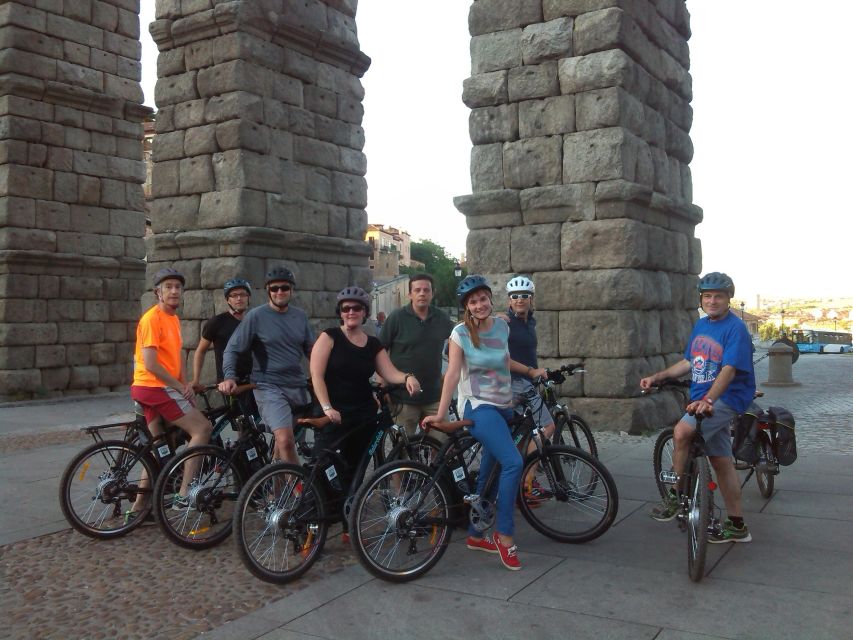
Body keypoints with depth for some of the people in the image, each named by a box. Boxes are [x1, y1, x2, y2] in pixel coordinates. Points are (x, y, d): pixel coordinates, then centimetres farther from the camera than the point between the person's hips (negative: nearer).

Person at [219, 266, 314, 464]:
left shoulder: (300, 316, 9)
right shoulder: (256, 316, -4)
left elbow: (310, 349, 18)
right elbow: (232, 349, -4)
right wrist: (229, 376, -19)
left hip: (297, 387, 5)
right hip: (269, 387, -5)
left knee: (284, 441, 12)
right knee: (285, 440, -22)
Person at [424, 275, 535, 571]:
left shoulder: (501, 326, 6)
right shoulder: (461, 333, -8)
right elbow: (452, 373, -11)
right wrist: (440, 413, -15)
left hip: (503, 407, 6)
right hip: (478, 406, -6)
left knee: (487, 473, 10)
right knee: (513, 463, -22)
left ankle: (475, 535, 23)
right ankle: (504, 534, -10)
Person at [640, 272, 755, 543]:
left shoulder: (735, 328, -13)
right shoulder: (701, 325, 11)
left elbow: (729, 370, -24)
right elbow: (689, 363, 19)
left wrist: (707, 400, -36)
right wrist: (656, 377, 12)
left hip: (726, 398, -8)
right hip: (703, 399, 8)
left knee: (682, 431, -27)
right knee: (721, 461, 12)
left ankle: (676, 495, -10)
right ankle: (737, 526, 22)